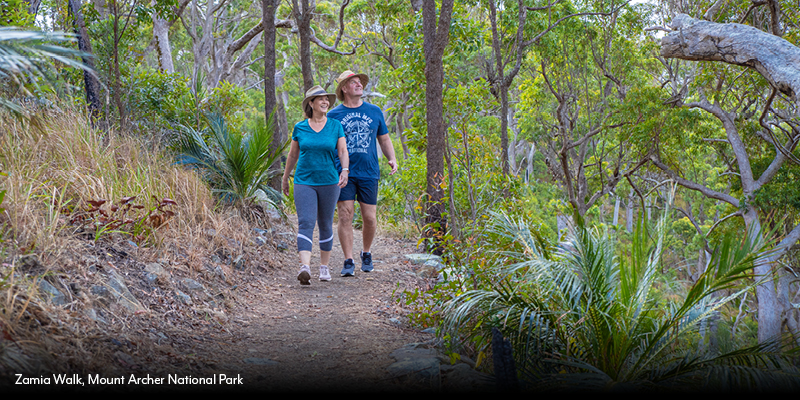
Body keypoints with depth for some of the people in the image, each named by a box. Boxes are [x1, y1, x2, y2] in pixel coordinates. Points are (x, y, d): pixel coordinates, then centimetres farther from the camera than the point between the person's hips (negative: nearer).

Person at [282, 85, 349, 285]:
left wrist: (345, 170, -20)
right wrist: (285, 178, 20)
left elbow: (343, 151, -2)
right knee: (305, 223, -14)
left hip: (329, 182, 1)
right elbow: (293, 155, 14)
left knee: (326, 225, 9)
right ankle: (305, 267, -26)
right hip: (304, 182, -1)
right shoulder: (300, 128, 4)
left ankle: (324, 266, 23)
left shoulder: (335, 126, 4)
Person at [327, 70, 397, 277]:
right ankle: (348, 262, 0)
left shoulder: (375, 111, 10)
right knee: (345, 216, -7)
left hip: (369, 173, 2)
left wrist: (392, 159, 0)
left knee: (370, 218, 2)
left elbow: (384, 139, 16)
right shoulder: (334, 115, 4)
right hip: (344, 174, -2)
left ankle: (366, 253, 27)